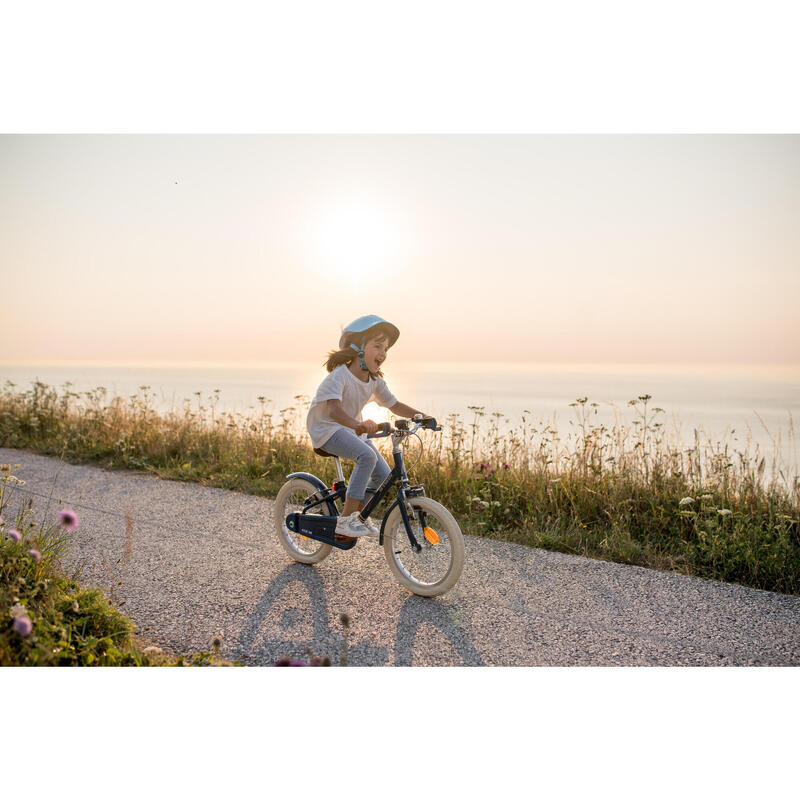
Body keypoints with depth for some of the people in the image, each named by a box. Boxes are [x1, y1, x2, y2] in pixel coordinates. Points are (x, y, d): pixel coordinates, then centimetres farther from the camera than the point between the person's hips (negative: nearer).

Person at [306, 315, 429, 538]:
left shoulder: (375, 380, -2)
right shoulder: (340, 375, -25)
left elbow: (395, 405, 7)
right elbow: (334, 409, -41)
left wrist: (421, 415, -8)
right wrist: (358, 424, -59)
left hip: (353, 428, 8)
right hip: (326, 428, -7)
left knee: (383, 475, -4)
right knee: (367, 455, -32)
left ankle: (359, 514, 22)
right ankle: (345, 520, -23)